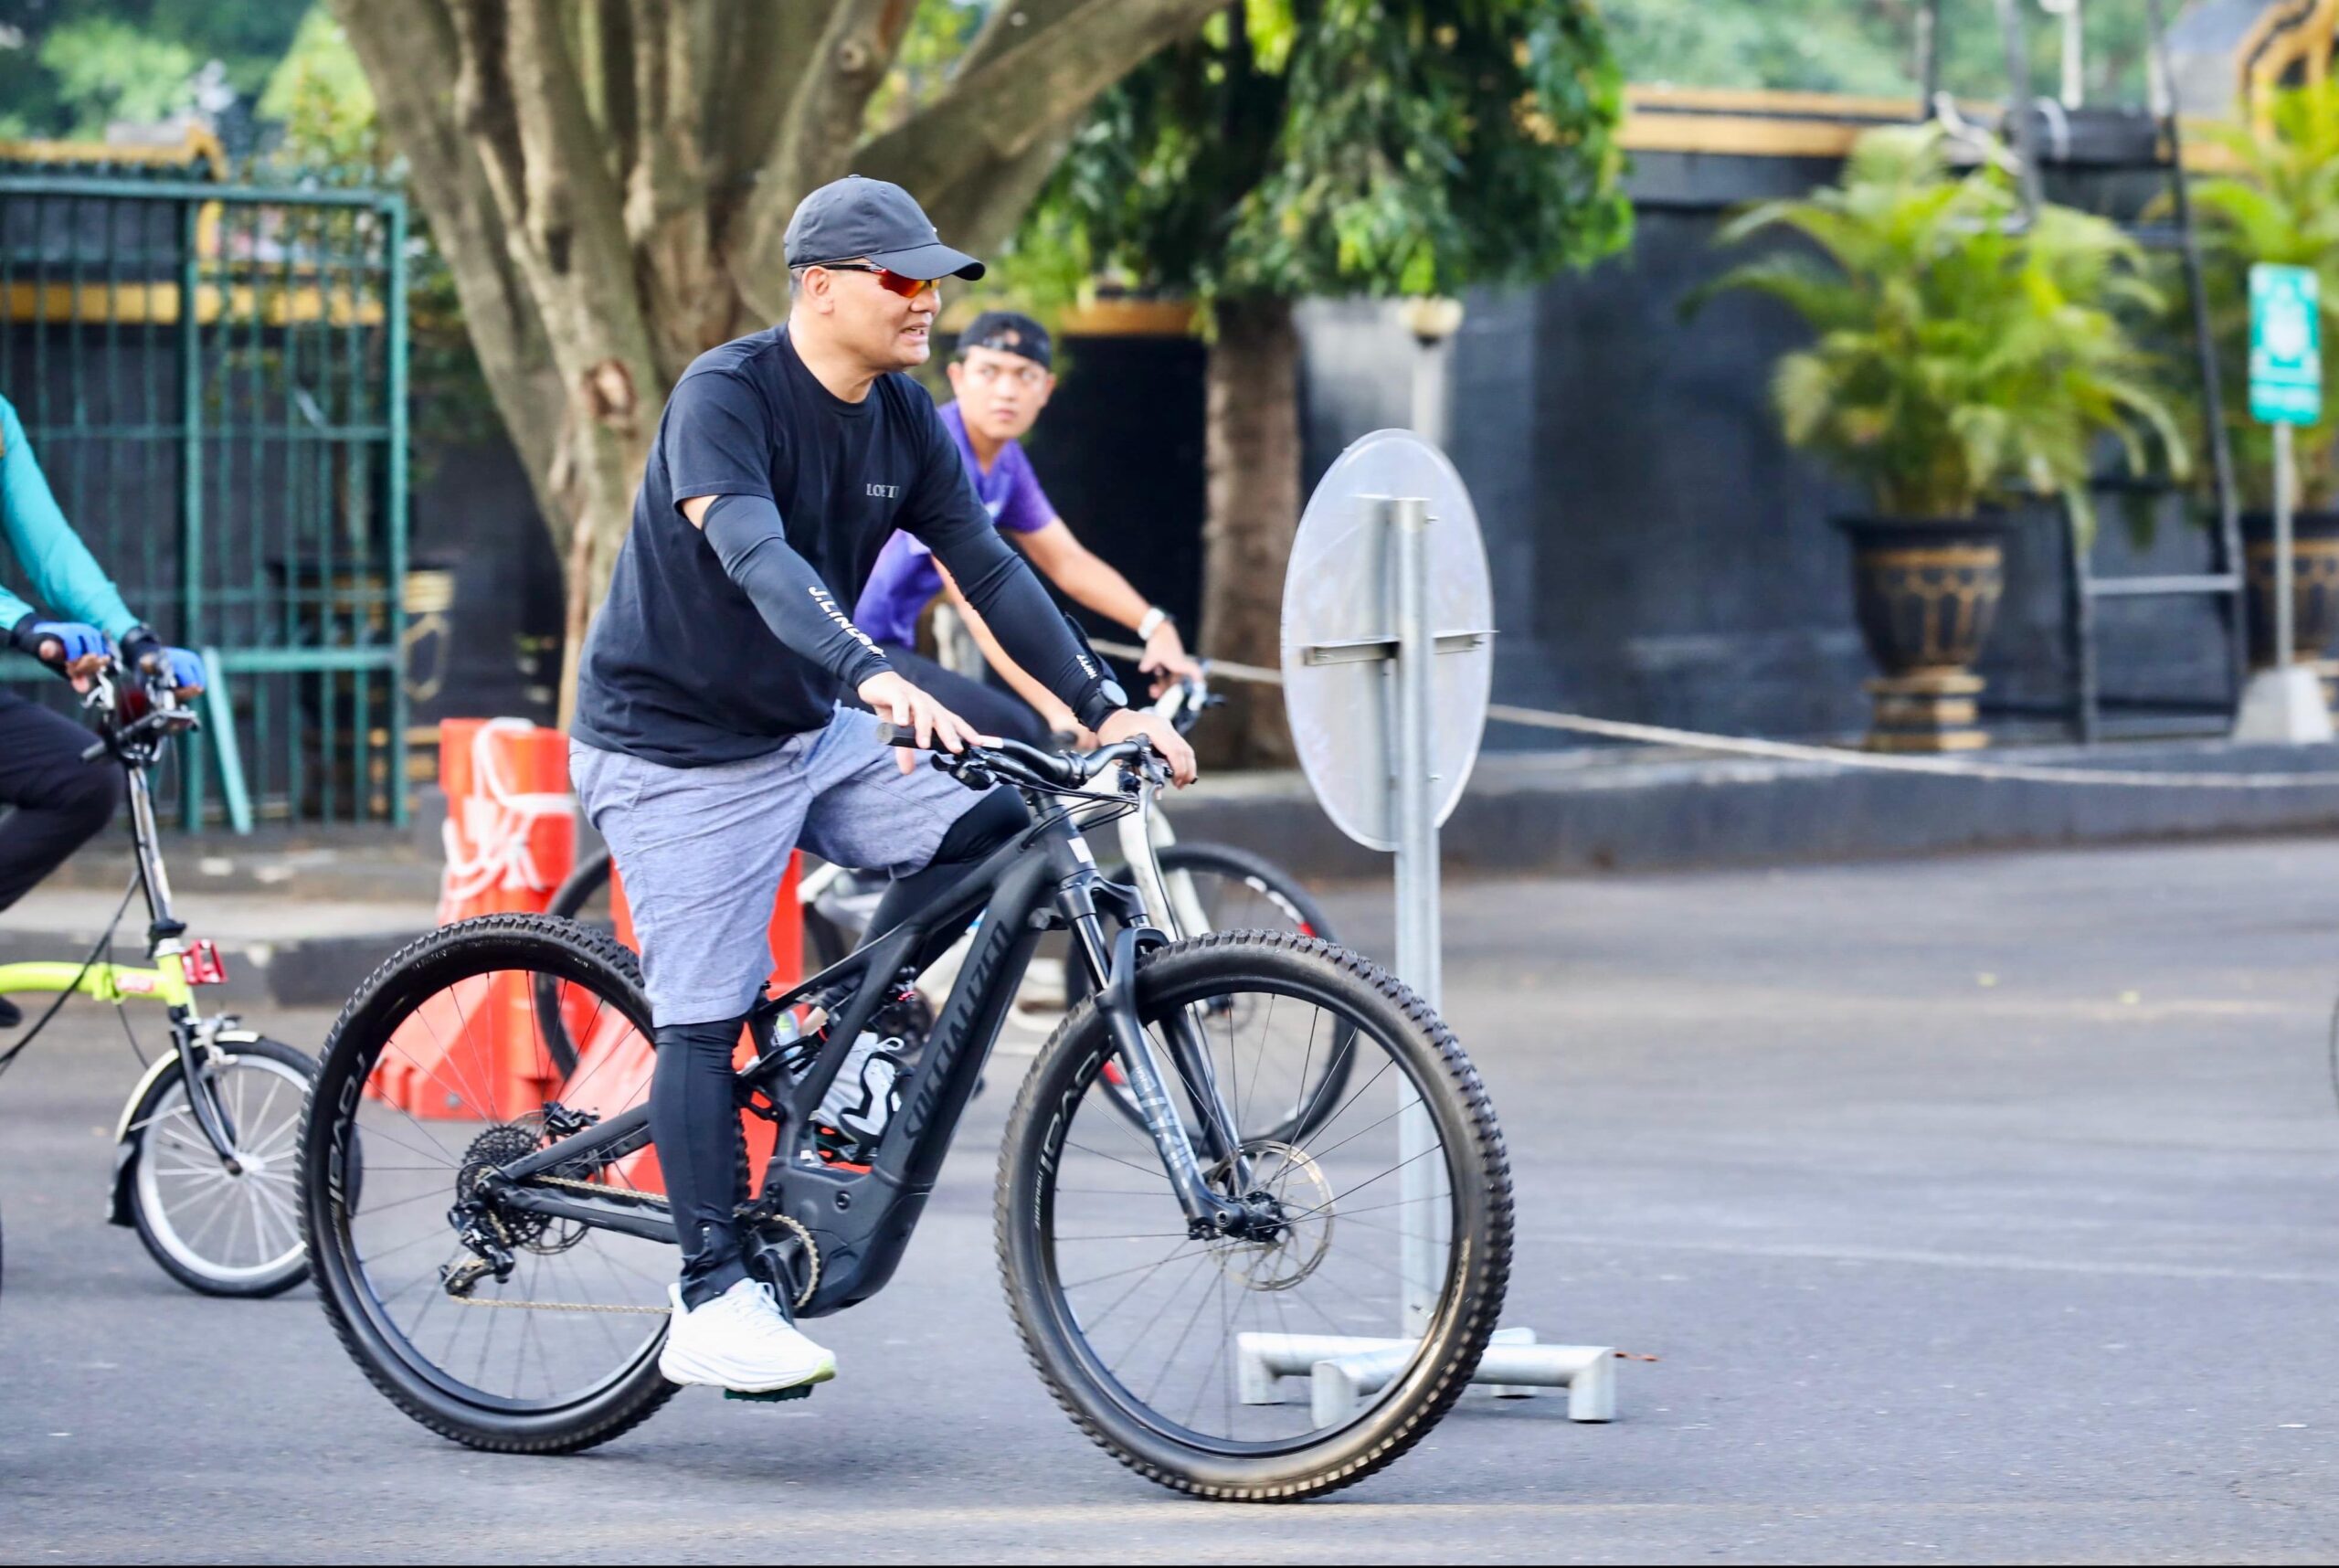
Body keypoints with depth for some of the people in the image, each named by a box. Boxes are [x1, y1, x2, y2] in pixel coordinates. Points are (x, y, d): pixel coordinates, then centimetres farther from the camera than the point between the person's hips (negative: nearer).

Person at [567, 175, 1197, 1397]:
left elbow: (989, 570, 0)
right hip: (674, 751, -7)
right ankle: (712, 1307, -7)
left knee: (993, 818, -11)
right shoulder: (724, 398, -21)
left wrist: (1105, 707, -11)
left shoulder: (904, 421, 1)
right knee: (707, 1016, -10)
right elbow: (757, 558, -37)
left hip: (805, 735, 7)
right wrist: (875, 677, -52)